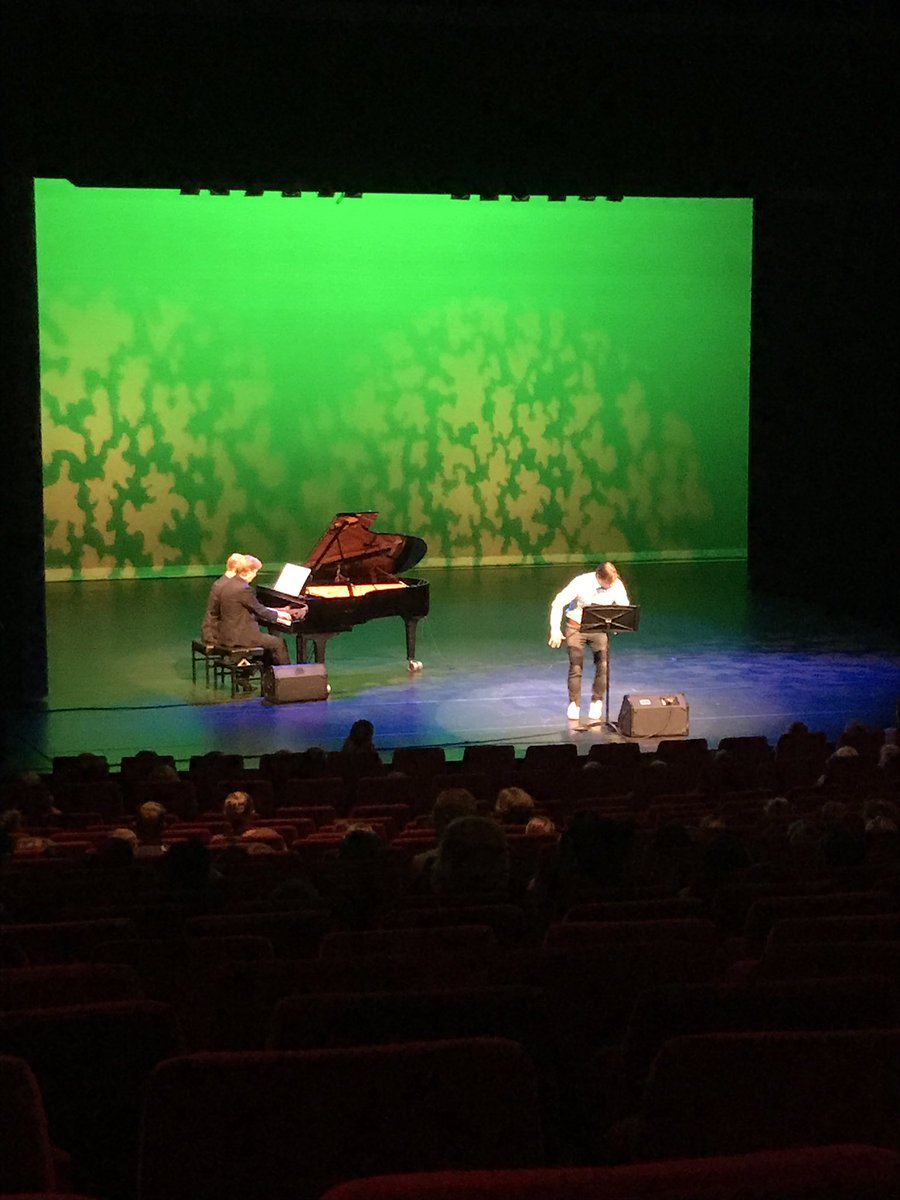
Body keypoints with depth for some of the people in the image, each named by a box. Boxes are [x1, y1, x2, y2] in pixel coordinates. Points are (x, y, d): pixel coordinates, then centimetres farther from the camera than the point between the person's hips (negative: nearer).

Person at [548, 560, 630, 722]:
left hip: (599, 628, 2)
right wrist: (555, 629, -25)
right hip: (576, 627, -2)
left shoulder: (617, 585, -17)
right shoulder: (581, 583, -25)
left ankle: (596, 703, 9)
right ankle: (574, 704, 14)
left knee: (603, 666, -9)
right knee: (576, 667, -3)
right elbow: (558, 603, -20)